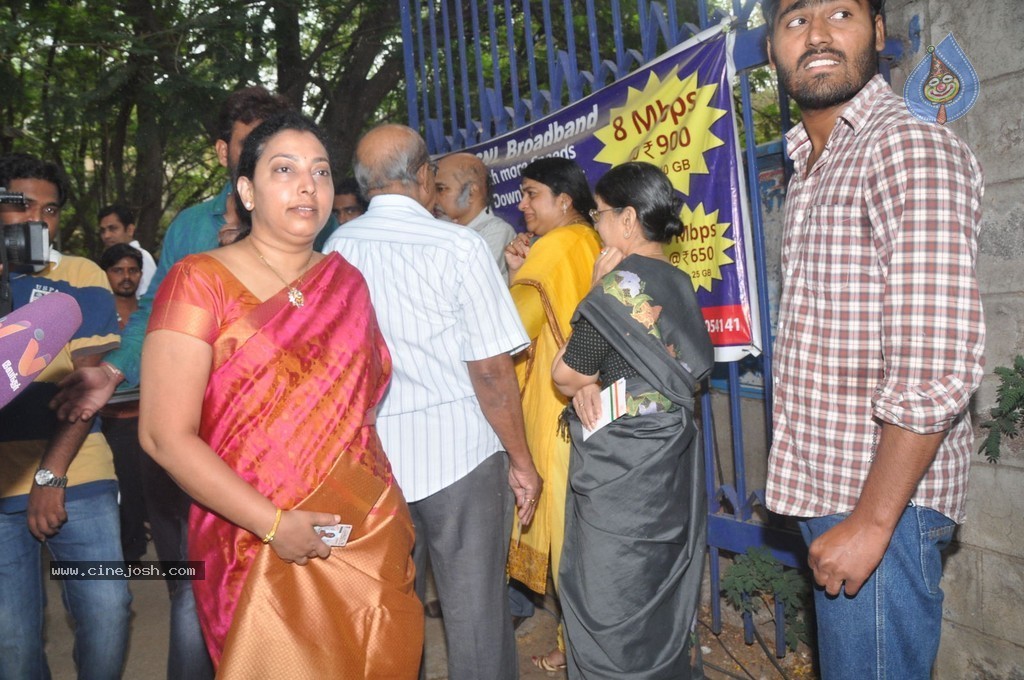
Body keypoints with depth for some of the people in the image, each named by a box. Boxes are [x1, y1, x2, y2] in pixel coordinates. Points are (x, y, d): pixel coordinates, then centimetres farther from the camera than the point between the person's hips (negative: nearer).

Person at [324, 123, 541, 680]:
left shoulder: (338, 247, 1)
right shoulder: (457, 245, -10)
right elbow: (490, 369, -12)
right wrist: (521, 461, -2)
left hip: (372, 450, 5)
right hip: (458, 449, -4)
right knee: (475, 607, 8)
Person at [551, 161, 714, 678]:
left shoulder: (617, 284, -18)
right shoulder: (680, 284, 6)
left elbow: (566, 377, -10)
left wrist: (591, 320, -5)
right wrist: (592, 380, -1)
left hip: (619, 467, -8)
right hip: (671, 455, 8)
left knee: (611, 597, 6)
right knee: (664, 588, 20)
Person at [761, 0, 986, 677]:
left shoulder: (913, 149, -14)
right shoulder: (811, 168, 15)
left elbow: (936, 367, -22)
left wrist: (872, 520, -20)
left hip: (882, 500, -9)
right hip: (827, 492, 9)